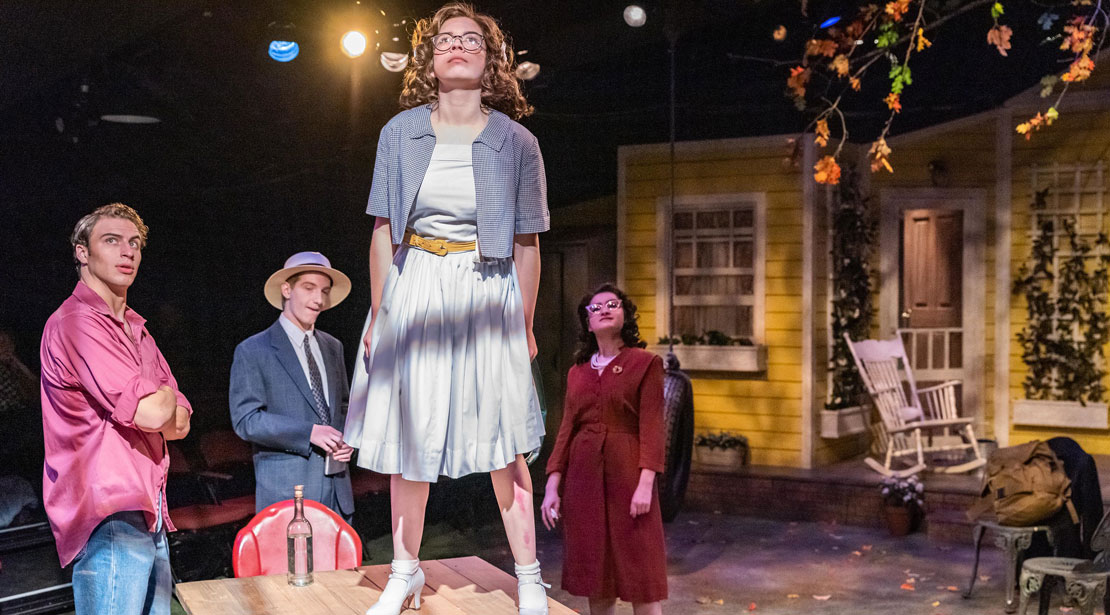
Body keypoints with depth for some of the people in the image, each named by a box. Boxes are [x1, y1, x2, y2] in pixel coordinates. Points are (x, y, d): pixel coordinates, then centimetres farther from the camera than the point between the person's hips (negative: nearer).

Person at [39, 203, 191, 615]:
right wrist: (163, 395, 3)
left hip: (148, 516, 9)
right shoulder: (76, 322, -11)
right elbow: (151, 413, -19)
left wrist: (154, 404, -7)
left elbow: (179, 423, 14)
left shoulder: (135, 329, 19)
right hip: (110, 521, -9)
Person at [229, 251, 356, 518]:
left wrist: (347, 441, 0)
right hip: (285, 492, -5)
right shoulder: (252, 352, -3)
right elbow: (245, 420, -10)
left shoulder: (332, 348, 15)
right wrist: (309, 432, -20)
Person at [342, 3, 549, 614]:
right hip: (414, 289, 2)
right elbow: (384, 232, 6)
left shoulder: (516, 143, -1)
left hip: (486, 294, -2)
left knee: (503, 444, 2)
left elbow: (526, 243, 3)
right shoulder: (401, 133, 4)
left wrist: (524, 326, 2)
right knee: (408, 437, 8)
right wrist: (378, 312, 3)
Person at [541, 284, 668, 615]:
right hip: (584, 476, 5)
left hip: (627, 474, -4)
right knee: (594, 574, 9)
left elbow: (652, 426, -8)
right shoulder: (577, 372, 12)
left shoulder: (646, 363, -1)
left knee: (640, 574, -2)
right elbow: (567, 429, 10)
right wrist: (552, 486, 3)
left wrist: (646, 483, -17)